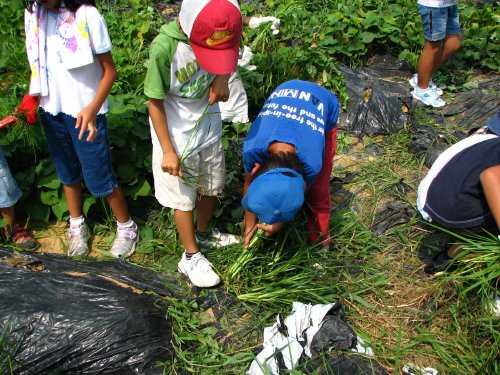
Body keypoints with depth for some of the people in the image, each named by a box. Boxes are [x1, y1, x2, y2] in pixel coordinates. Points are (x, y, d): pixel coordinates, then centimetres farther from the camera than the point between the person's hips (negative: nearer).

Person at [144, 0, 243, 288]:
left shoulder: (218, 32, -15)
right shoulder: (164, 47, -29)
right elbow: (155, 103, -19)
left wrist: (222, 78, -13)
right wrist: (168, 151, -14)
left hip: (209, 126, 6)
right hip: (177, 135, -5)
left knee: (212, 188, 21)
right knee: (184, 198, 9)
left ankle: (203, 234, 47)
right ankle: (191, 256, 29)